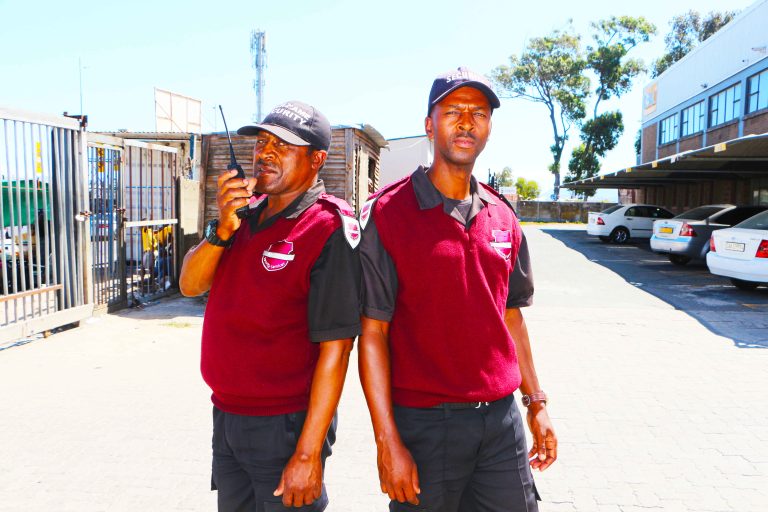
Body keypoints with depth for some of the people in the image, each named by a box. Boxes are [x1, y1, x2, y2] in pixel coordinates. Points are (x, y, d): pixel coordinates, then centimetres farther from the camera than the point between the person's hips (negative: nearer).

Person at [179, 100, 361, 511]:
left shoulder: (329, 229, -17)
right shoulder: (248, 214, 6)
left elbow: (334, 349, -20)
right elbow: (190, 285, 1)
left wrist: (308, 454, -21)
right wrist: (223, 228, -16)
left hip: (284, 428, -7)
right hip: (226, 416, 7)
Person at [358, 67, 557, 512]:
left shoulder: (502, 216, 6)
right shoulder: (388, 212, -10)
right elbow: (373, 332, -11)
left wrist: (537, 403, 13)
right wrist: (388, 440, -13)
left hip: (502, 420, 5)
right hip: (424, 424, -4)